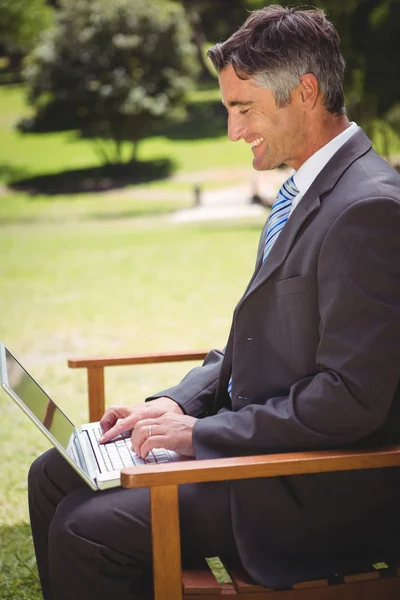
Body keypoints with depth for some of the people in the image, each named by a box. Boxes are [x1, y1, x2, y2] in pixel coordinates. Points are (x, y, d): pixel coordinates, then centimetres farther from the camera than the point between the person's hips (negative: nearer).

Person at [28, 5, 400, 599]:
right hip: (253, 435, 10)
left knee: (87, 531, -18)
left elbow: (352, 398, -26)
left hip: (319, 483, -10)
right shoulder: (303, 191, 10)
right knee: (54, 476, 9)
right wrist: (178, 403, 3)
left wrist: (202, 432, -20)